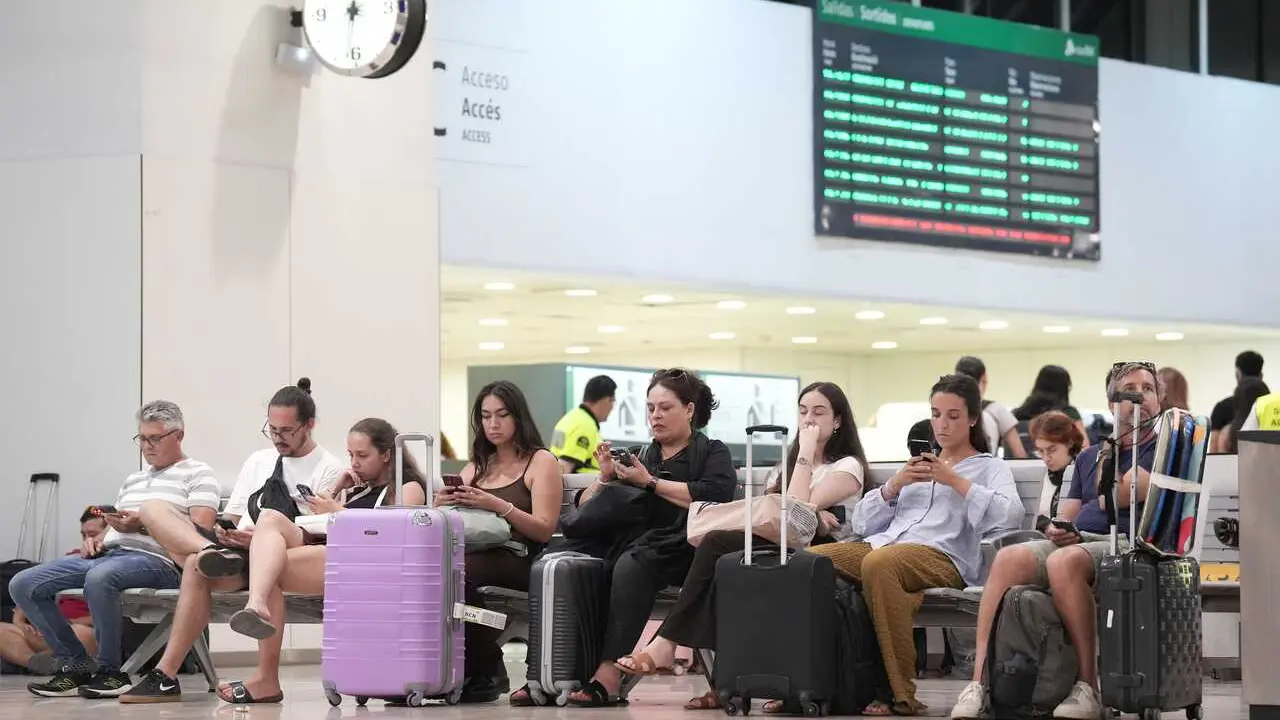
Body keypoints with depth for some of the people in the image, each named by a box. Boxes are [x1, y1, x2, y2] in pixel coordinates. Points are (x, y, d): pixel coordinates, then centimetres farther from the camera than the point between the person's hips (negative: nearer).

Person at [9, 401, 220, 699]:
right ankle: (77, 665, -7)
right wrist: (96, 540, 6)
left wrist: (143, 524, -14)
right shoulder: (133, 480, 31)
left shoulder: (198, 474, 6)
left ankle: (109, 670, -26)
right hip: (108, 553, 8)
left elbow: (201, 530, -8)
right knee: (23, 584, -8)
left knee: (99, 577, -43)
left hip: (155, 559, -8)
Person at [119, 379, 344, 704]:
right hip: (234, 548, 7)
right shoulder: (258, 461, 24)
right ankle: (212, 552, -42)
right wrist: (225, 533, -3)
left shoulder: (328, 470, 2)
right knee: (153, 510, -12)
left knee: (196, 567, -36)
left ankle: (165, 678, -34)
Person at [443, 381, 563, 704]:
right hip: (476, 553, 5)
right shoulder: (475, 468, 25)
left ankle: (485, 671, -20)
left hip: (520, 559, -5)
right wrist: (443, 506, -3)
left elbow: (544, 530, -4)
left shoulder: (541, 462, 8)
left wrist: (499, 505, -17)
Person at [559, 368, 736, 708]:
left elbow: (715, 495, -10)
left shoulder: (712, 452, 14)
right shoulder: (642, 457, 25)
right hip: (649, 548, 3)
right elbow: (586, 510, 21)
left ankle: (609, 673, -40)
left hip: (693, 550, -3)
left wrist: (652, 483, -4)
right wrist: (606, 477, 2)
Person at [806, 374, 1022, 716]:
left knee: (879, 563, -39)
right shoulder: (916, 465, 33)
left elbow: (1010, 516, -5)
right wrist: (894, 485, 8)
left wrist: (953, 480, -6)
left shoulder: (991, 468, 19)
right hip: (881, 544, 5)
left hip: (942, 556, -5)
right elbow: (862, 523, 24)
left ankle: (901, 694, -35)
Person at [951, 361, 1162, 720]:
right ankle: (979, 681, -33)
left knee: (1064, 561, -38)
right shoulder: (1089, 455, 30)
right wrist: (1058, 529, -2)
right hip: (1077, 542, 6)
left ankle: (1088, 687, -34)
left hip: (1130, 545, -6)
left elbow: (1121, 496, -7)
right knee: (1008, 558, -26)